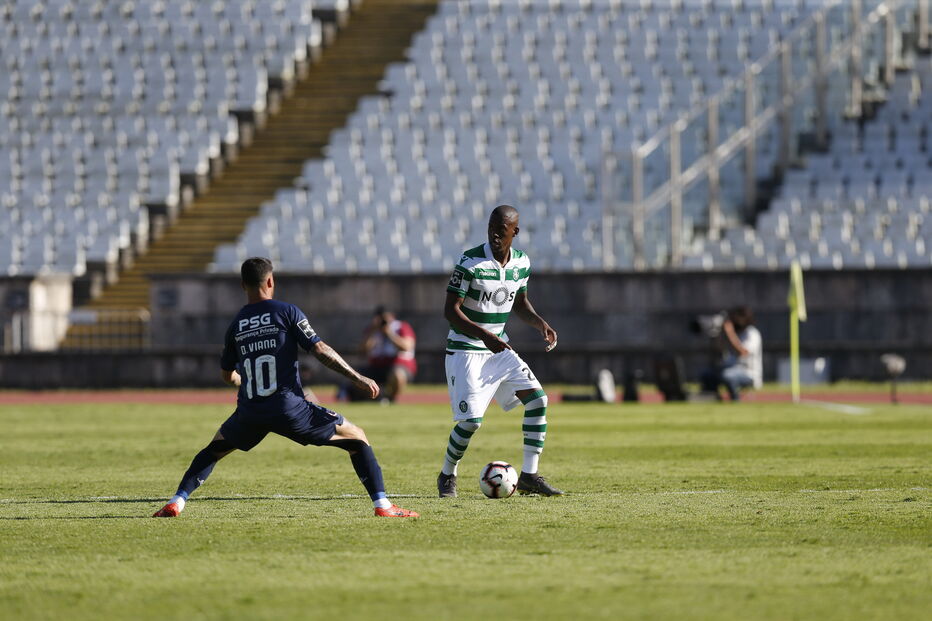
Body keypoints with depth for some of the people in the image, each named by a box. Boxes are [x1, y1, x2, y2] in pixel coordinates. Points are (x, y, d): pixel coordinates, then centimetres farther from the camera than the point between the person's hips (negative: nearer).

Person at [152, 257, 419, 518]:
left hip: (250, 410, 4)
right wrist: (357, 378, -1)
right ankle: (382, 505, -4)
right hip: (288, 406, -4)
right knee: (357, 438, 8)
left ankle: (176, 503, 16)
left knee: (216, 448, 30)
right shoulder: (287, 312, -1)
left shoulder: (235, 325, 12)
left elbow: (227, 375, 24)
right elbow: (320, 350, -8)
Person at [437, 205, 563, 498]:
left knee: (537, 399, -8)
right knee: (471, 421, -12)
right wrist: (484, 336, -30)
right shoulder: (471, 262, -18)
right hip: (466, 350, -6)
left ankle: (529, 476, -2)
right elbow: (451, 310, -18)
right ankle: (447, 476, 14)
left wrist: (540, 323, -2)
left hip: (499, 348, 6)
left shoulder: (522, 263, 3)